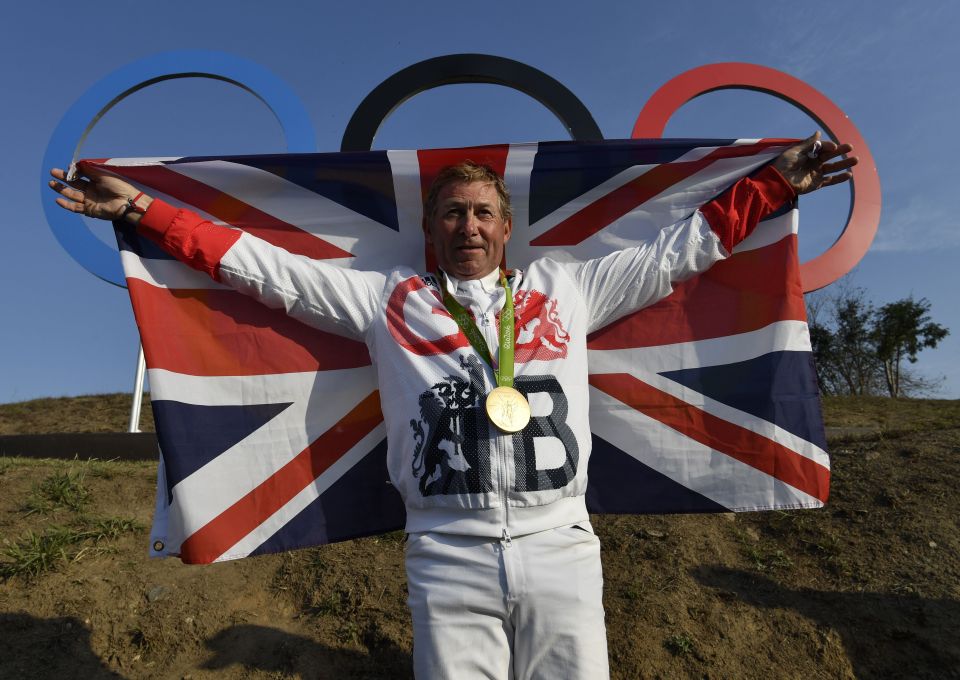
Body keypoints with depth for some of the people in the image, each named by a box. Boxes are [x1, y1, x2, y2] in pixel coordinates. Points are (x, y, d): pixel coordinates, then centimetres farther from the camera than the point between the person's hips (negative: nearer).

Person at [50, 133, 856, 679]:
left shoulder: (565, 288, 13)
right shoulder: (387, 298, 10)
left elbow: (678, 249, 17)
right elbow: (267, 267, 9)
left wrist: (773, 185, 18)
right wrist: (142, 210, 7)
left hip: (561, 551, 2)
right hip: (448, 558, -1)